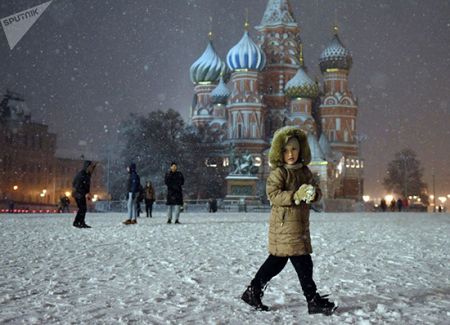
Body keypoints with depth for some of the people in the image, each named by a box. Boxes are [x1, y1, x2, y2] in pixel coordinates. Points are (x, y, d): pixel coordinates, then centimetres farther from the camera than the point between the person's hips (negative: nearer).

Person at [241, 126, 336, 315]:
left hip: (301, 223, 8)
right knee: (303, 263, -6)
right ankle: (314, 301, 3)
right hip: (284, 224, -8)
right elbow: (273, 195, -18)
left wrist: (314, 194, -12)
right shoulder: (278, 172, -9)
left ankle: (253, 291, 25)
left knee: (277, 261, 14)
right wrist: (296, 196, -29)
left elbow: (316, 190, 13)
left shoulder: (304, 171, 13)